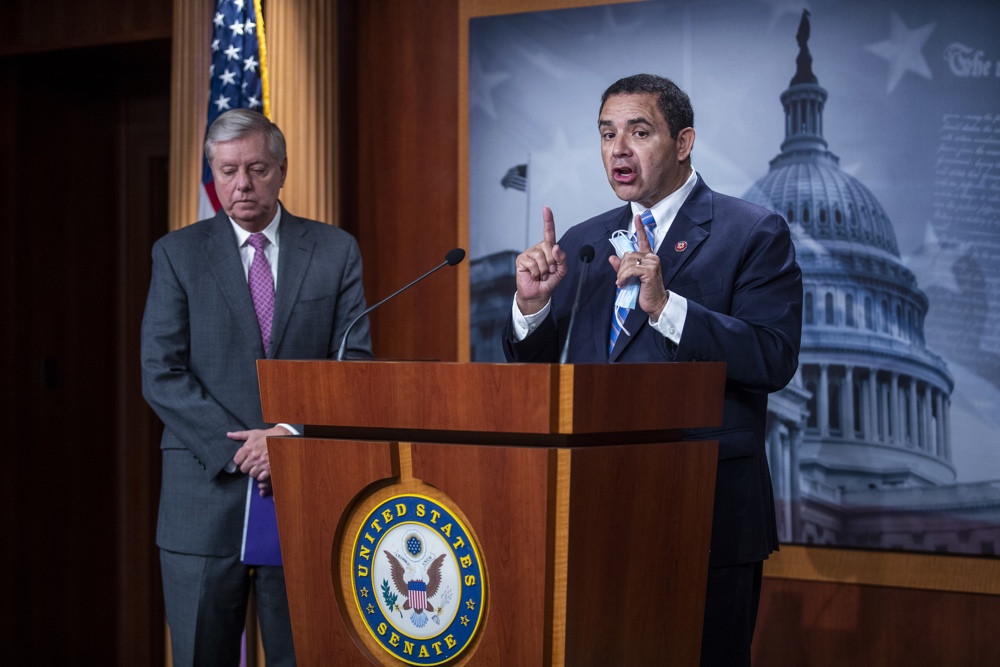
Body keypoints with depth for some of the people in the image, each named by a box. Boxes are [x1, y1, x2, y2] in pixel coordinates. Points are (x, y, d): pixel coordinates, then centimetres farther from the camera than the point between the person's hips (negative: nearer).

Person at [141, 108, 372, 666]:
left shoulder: (336, 251, 8)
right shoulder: (177, 254, 5)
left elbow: (355, 363, 3)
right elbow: (162, 374, -2)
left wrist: (294, 432, -13)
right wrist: (237, 448, -12)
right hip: (207, 492, 0)